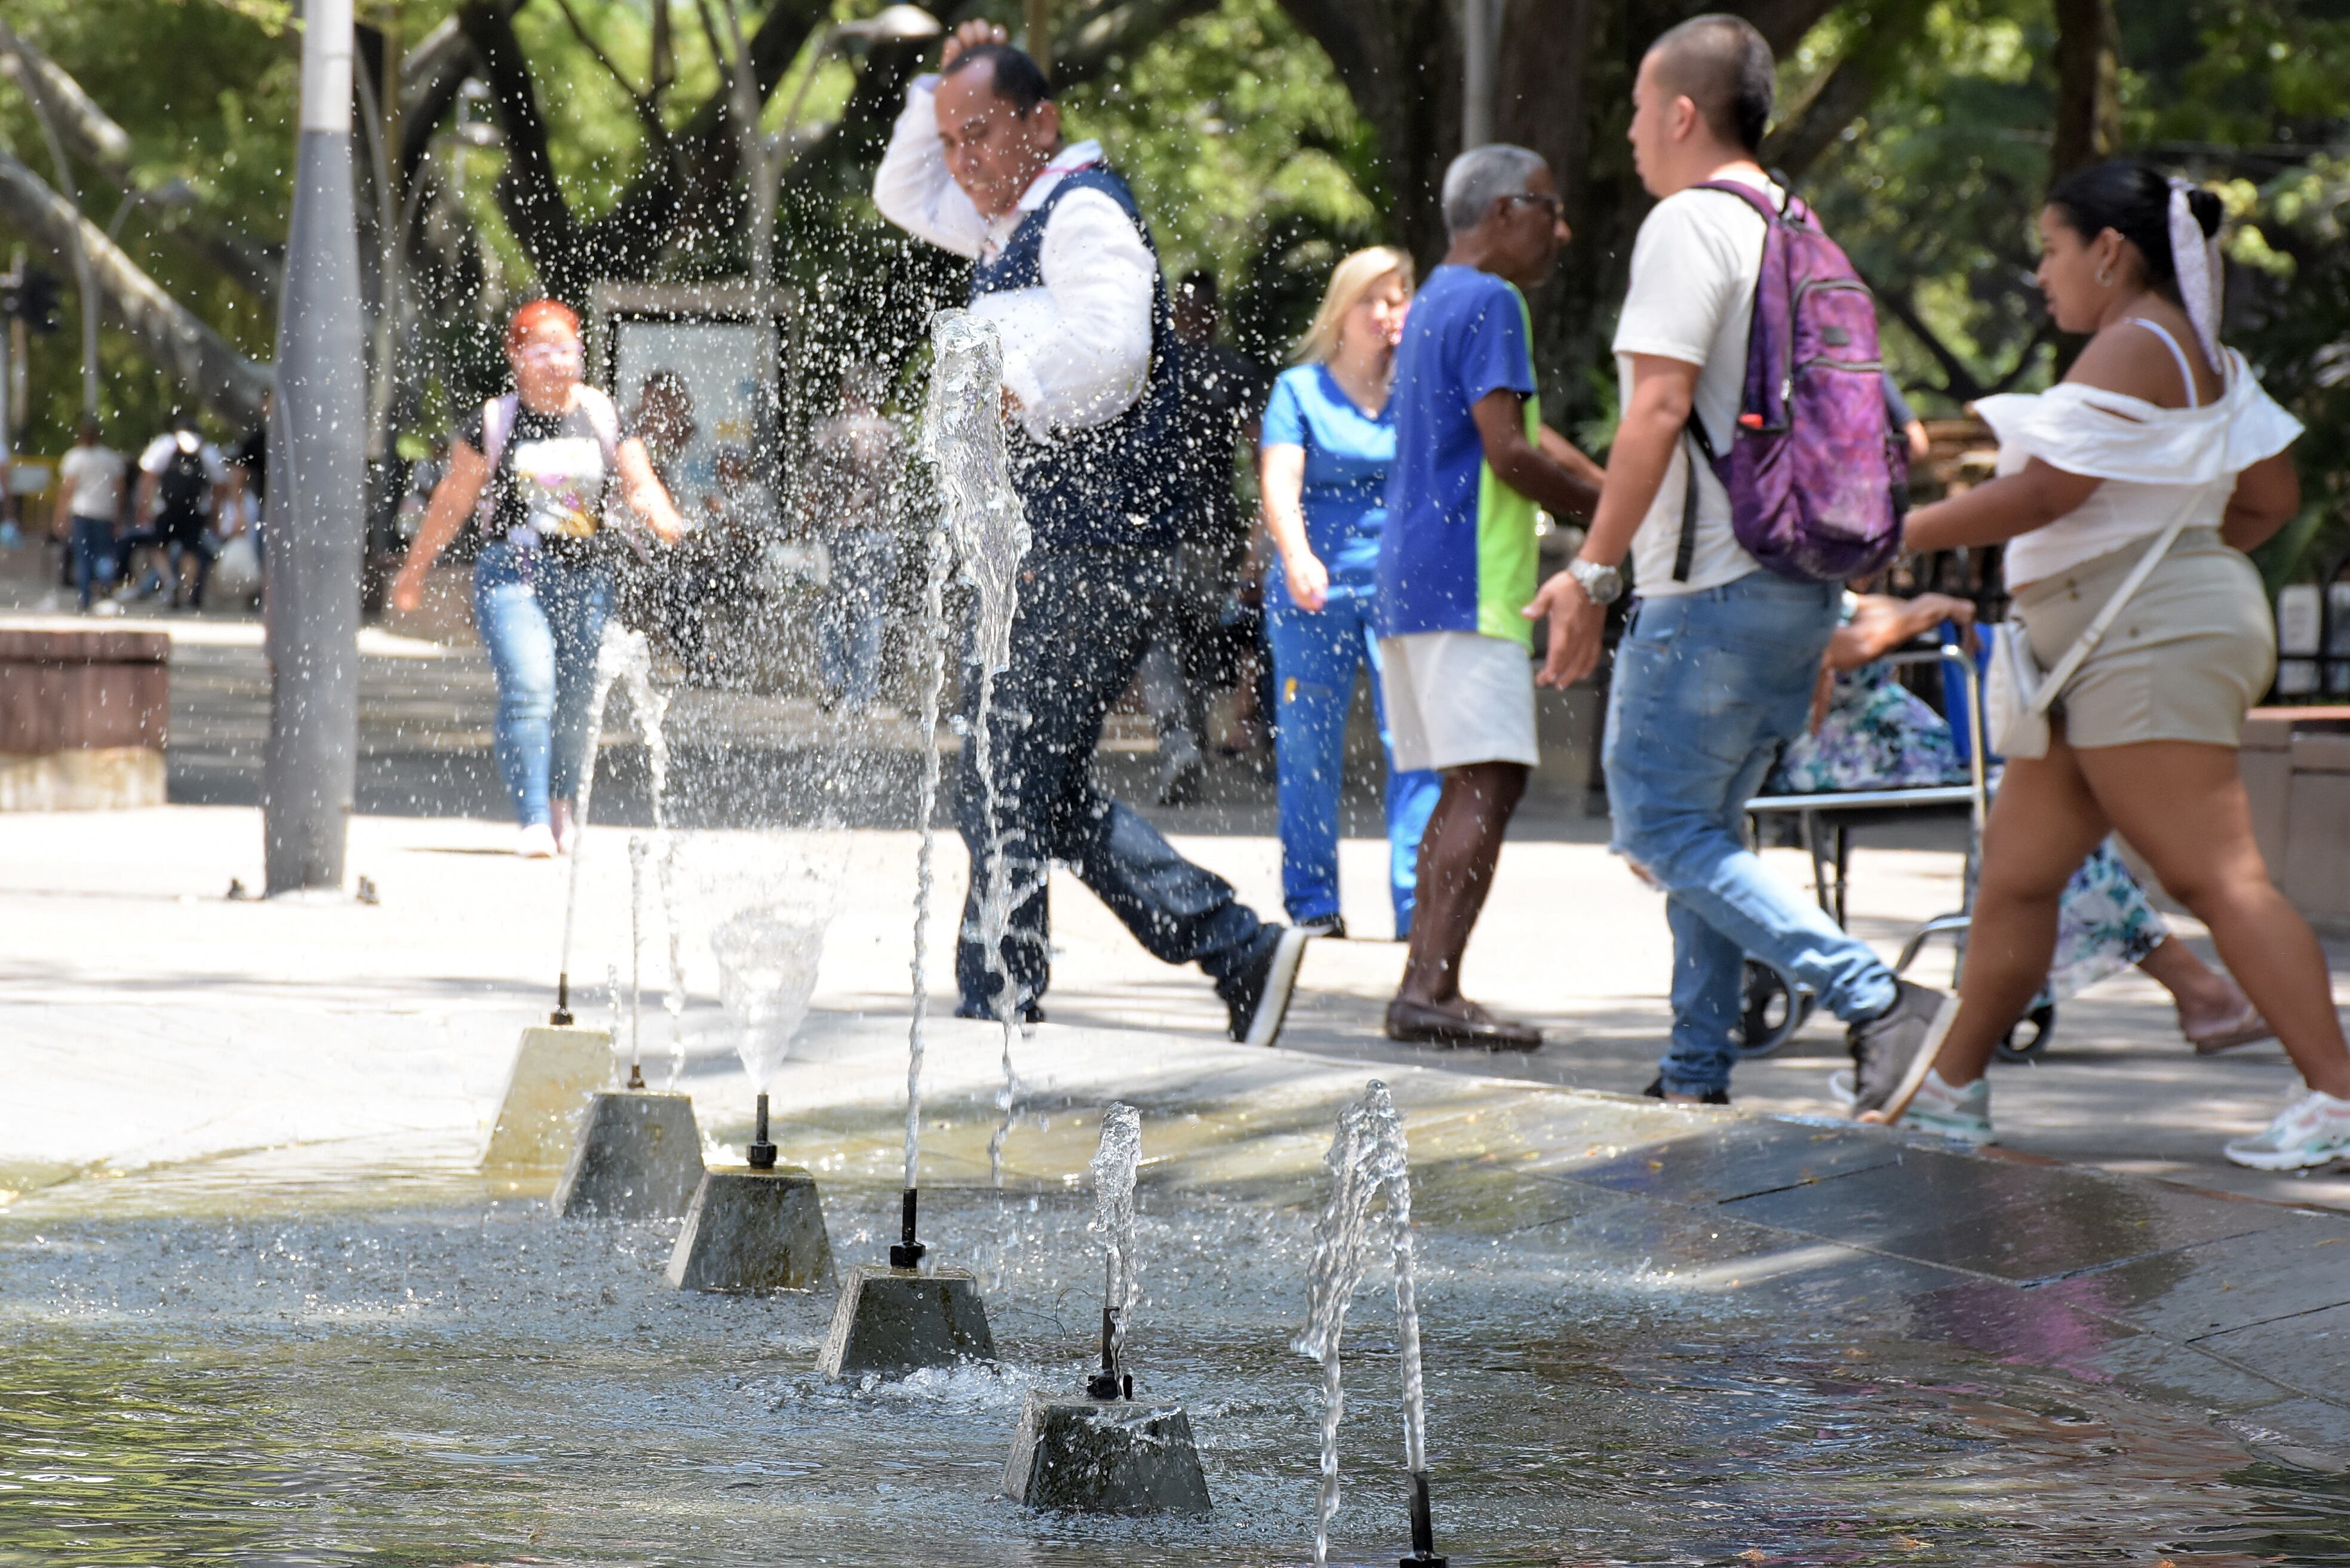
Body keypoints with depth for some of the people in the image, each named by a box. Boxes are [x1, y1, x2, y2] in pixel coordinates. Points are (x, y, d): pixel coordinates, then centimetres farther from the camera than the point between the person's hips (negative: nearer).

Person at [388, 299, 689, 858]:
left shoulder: (603, 419, 6)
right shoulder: (494, 422, 0)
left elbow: (640, 486, 7)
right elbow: (453, 499, 8)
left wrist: (660, 516, -17)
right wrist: (415, 569, 13)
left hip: (587, 577, 3)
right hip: (513, 573, -3)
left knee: (576, 701, 9)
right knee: (529, 688, -20)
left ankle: (560, 800, 36)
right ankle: (533, 821, -20)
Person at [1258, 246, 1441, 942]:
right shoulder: (1300, 389, 7)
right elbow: (1279, 478, -7)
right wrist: (1297, 556, -24)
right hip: (1314, 590, 0)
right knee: (1308, 747, 2)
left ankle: (1418, 903, -11)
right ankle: (1312, 900, 13)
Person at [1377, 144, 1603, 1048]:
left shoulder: (1435, 302, 23)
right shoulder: (1489, 302, -9)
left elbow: (1526, 436, 27)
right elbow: (1509, 454, -17)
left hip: (1412, 583, 10)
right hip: (1468, 582, -10)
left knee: (1466, 788, 11)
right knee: (1488, 782, -15)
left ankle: (1425, 989, 8)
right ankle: (1431, 991, -23)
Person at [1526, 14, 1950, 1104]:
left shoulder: (1689, 225, -10)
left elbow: (1660, 407, -19)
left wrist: (1591, 569, -17)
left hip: (1713, 587, -9)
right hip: (1801, 583, 9)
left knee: (1663, 825, -6)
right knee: (1706, 829, 16)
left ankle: (1873, 1001, -19)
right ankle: (1697, 1074, 15)